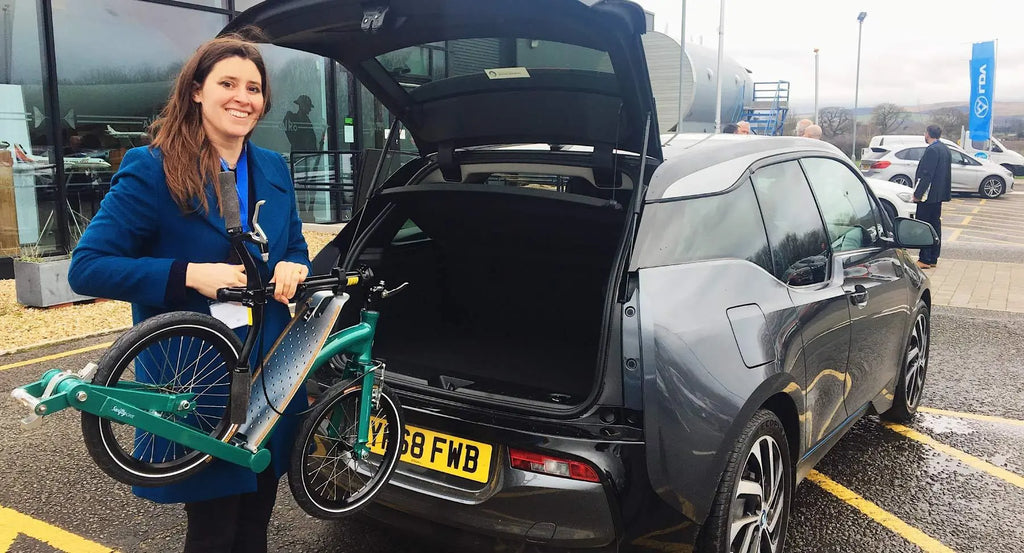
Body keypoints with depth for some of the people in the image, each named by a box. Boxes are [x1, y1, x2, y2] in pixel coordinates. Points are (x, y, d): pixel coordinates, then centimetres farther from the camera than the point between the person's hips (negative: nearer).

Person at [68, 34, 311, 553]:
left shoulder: (274, 170, 6)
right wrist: (188, 274, -24)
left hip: (271, 375, 5)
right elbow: (87, 267, -13)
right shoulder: (151, 169, -11)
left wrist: (293, 268, -8)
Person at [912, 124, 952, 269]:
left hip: (928, 196, -10)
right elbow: (946, 174, 17)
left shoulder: (932, 150, -16)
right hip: (939, 195, 10)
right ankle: (933, 258, 17)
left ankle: (925, 260, -5)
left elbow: (926, 174, -21)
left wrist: (917, 193, -18)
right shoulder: (944, 149, 14)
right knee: (935, 225, 12)